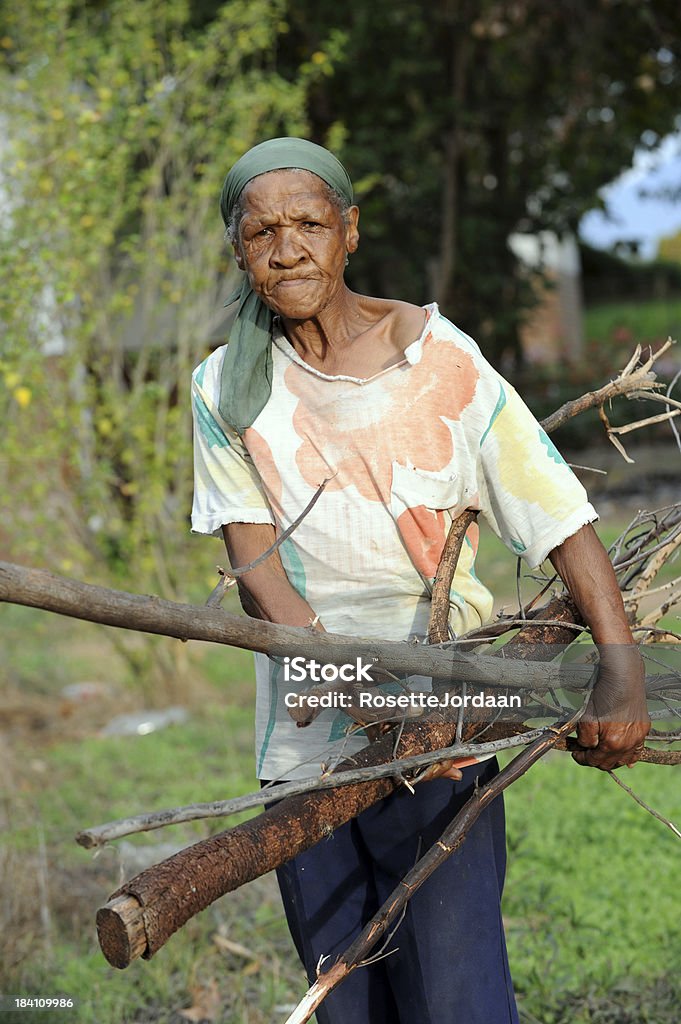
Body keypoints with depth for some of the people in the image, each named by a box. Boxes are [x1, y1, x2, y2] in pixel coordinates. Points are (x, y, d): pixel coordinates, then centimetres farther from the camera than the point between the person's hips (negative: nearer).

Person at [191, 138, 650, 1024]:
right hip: (303, 743, 3)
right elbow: (256, 569, -7)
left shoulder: (441, 363, -7)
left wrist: (622, 672, -23)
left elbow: (561, 518, -9)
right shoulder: (226, 389, 0)